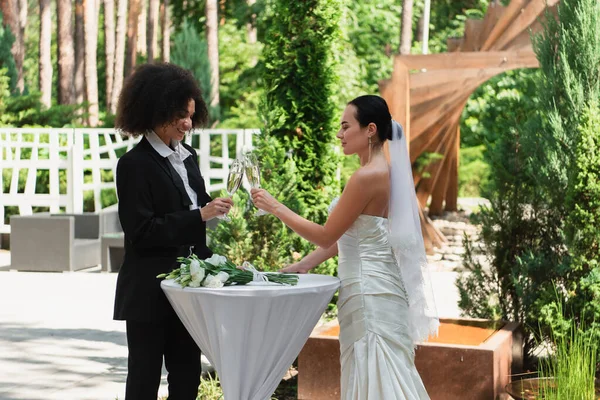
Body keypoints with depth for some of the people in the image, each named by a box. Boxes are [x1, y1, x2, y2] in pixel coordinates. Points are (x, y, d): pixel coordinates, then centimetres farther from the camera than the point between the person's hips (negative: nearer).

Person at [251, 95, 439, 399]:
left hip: (370, 289, -10)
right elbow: (346, 236, 15)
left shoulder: (367, 176, -18)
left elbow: (326, 236, -13)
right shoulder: (380, 171, 11)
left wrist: (275, 207, -5)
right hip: (374, 285, 10)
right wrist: (304, 265, 12)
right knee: (373, 374, 14)